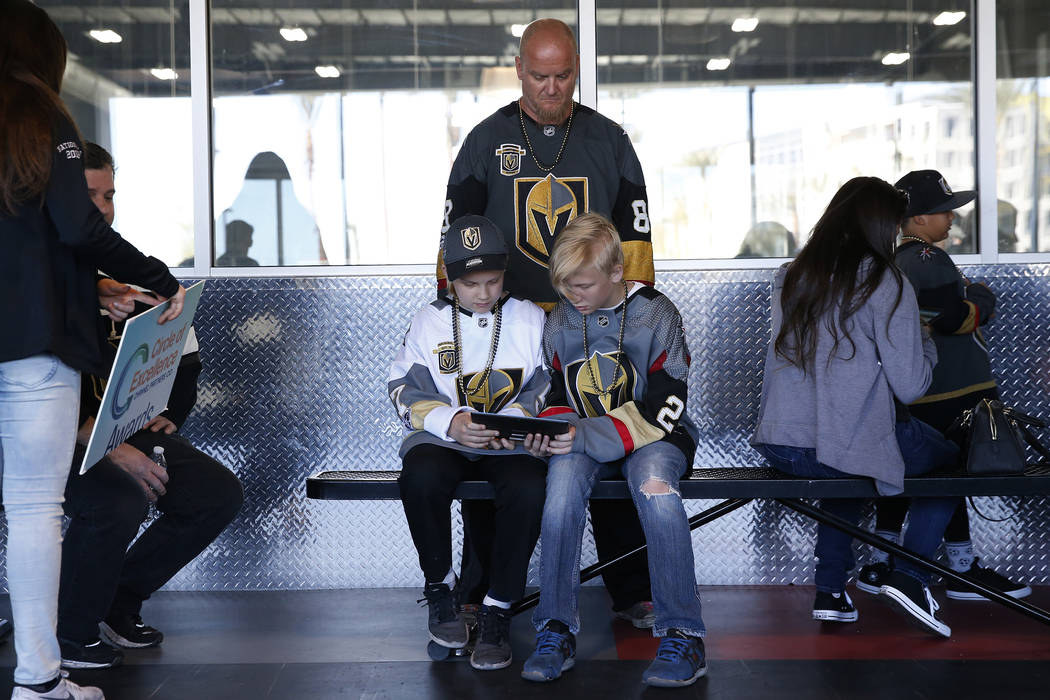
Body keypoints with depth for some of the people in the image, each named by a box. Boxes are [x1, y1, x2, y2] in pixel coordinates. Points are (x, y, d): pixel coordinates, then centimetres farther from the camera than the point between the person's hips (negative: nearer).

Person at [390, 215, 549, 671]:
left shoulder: (530, 319, 9)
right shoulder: (429, 321, 9)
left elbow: (550, 384, 5)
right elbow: (404, 388, 1)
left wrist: (519, 417, -16)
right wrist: (450, 422, -17)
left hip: (511, 444, 0)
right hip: (443, 440, 0)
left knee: (528, 487, -33)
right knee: (420, 478, -34)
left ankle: (498, 608, -16)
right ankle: (440, 587, -8)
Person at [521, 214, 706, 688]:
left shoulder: (657, 316, -8)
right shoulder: (560, 322, 5)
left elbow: (662, 410, -13)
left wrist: (584, 435, -23)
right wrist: (549, 431, -11)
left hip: (652, 436, -3)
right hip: (583, 441, 3)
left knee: (653, 482, -38)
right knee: (563, 475, -33)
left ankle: (682, 636, -29)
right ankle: (556, 631, -27)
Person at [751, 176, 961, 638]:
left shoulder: (789, 278, 8)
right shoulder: (886, 285, -8)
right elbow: (910, 386, -9)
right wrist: (925, 341, 11)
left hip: (779, 445, 5)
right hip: (848, 446, -5)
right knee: (949, 458, 22)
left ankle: (830, 591, 29)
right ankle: (910, 575, 8)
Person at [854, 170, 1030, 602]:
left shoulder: (897, 263, 16)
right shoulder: (928, 259, -15)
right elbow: (953, 317, -21)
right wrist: (982, 302, -3)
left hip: (910, 396, 10)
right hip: (952, 393, -10)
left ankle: (879, 566, 16)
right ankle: (964, 572, 9)